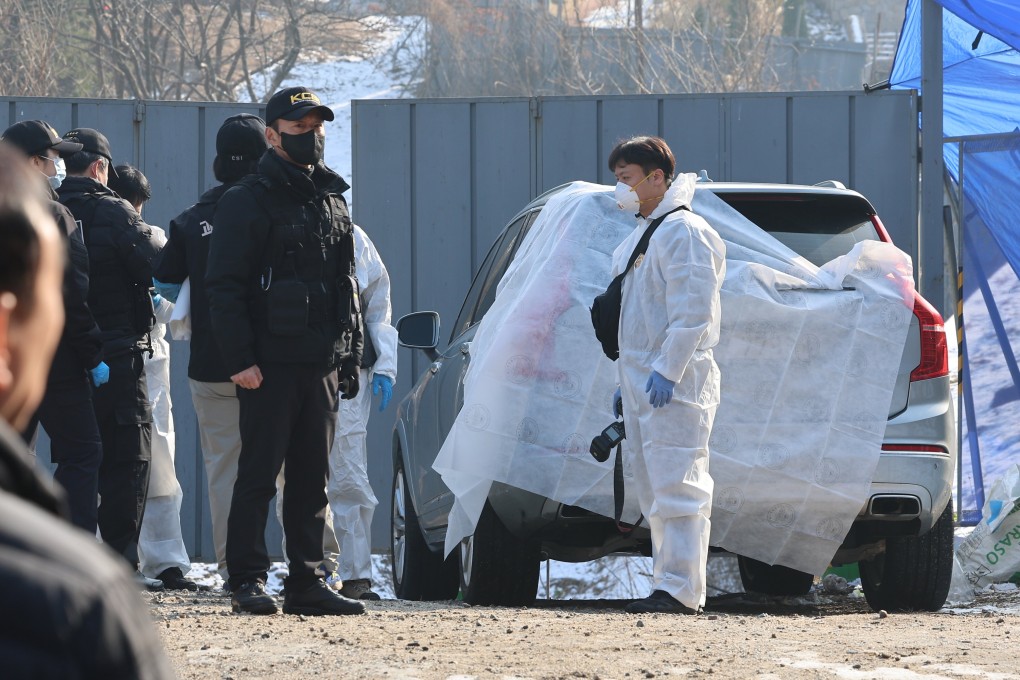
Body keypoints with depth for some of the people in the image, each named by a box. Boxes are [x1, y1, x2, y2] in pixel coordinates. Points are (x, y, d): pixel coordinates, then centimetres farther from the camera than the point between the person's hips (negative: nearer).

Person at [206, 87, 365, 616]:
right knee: (259, 473, -6)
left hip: (322, 364, 6)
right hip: (270, 363, -6)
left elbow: (348, 285, 23)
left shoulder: (332, 201, 18)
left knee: (312, 476, 7)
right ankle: (247, 580, -3)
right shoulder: (248, 202, -4)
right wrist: (240, 359, -18)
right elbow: (224, 287, -10)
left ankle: (306, 582, 10)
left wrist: (351, 357, 15)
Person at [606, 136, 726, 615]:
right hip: (641, 379, 11)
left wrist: (667, 371, -24)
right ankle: (668, 584, 13)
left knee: (676, 486, -12)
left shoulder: (683, 232, -12)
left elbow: (692, 310, -19)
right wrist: (627, 381, 21)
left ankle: (681, 589, -15)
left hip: (673, 383, -11)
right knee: (654, 491, 10)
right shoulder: (641, 235, 21)